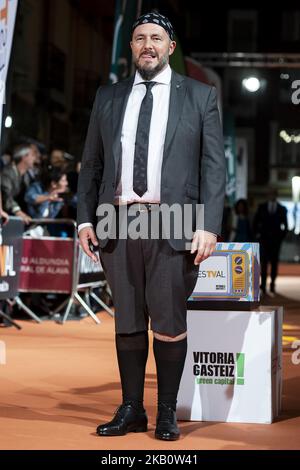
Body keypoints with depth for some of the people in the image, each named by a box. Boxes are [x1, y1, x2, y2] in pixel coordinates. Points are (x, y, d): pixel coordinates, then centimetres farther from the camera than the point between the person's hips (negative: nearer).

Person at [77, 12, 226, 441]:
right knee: (127, 322, 8)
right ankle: (130, 410, 17)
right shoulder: (109, 97, 14)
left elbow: (214, 165, 1)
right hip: (118, 223, 3)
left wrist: (209, 225, -9)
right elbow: (92, 164, 15)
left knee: (169, 324, -1)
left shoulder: (200, 96, 7)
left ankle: (167, 413, 11)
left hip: (173, 224, -3)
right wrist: (85, 219, 5)